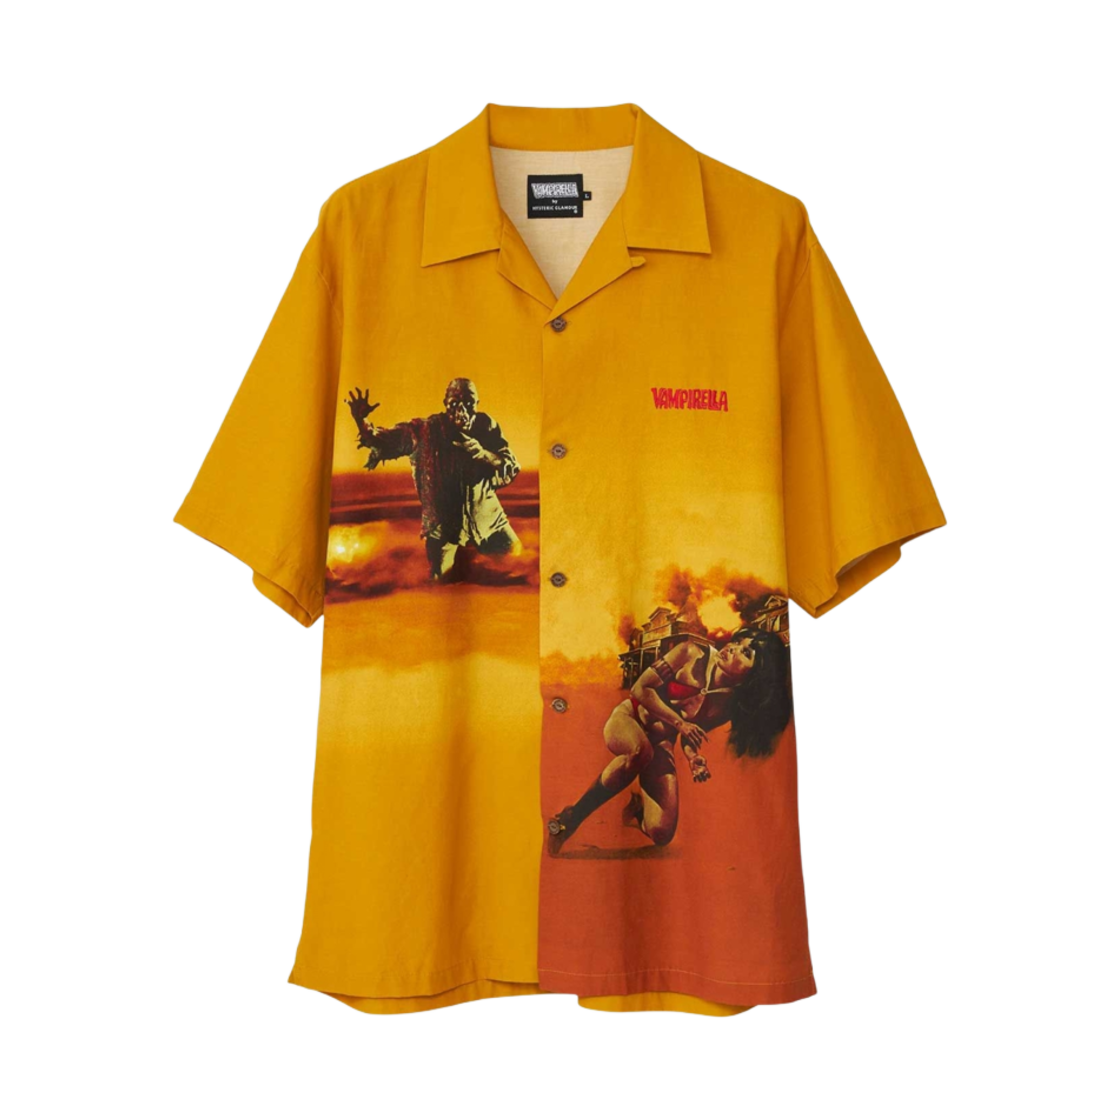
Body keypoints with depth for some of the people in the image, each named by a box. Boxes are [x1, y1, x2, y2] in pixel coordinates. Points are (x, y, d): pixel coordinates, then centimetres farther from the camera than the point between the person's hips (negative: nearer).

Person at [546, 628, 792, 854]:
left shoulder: (730, 703, -7)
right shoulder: (693, 654, -15)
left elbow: (691, 733, 4)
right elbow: (640, 688, -13)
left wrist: (694, 757, -17)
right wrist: (678, 722, -21)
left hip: (660, 745, 3)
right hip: (629, 718, -3)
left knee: (662, 834, -15)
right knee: (640, 750, -42)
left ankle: (637, 803, 23)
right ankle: (570, 818, -26)